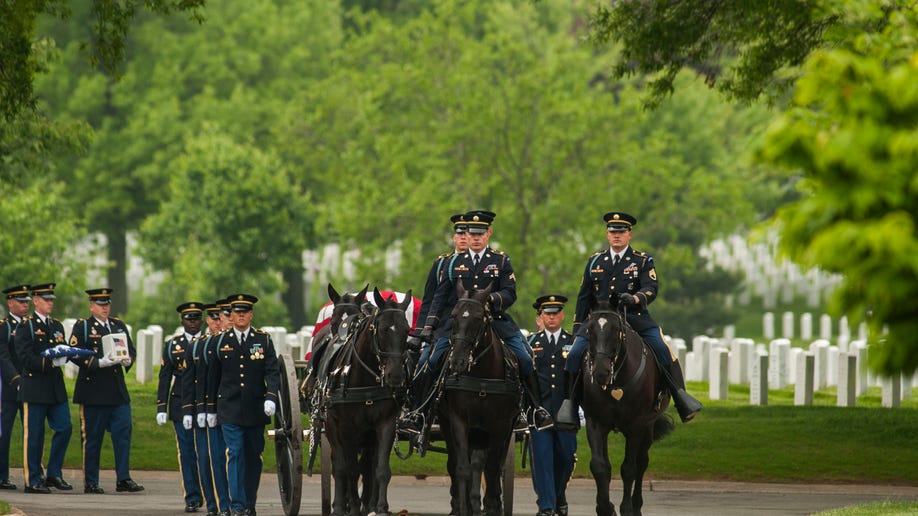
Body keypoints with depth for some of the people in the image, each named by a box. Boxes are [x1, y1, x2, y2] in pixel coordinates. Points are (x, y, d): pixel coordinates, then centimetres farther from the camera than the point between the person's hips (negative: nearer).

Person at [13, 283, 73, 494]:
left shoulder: (57, 326, 16)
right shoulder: (26, 326, -4)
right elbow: (25, 358, -13)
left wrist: (63, 356, -5)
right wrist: (50, 363, -23)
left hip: (56, 388, 6)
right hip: (34, 387, -6)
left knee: (65, 428, 1)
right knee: (34, 435, -2)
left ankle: (54, 474, 12)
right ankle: (33, 480, 4)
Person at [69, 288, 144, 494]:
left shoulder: (119, 325, 15)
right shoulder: (82, 327, -1)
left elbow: (131, 350, 16)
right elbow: (75, 355, -11)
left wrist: (127, 360, -7)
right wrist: (100, 363, -21)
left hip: (118, 391, 5)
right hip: (93, 391, -5)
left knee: (123, 432, -3)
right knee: (92, 438, 0)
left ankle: (123, 479, 0)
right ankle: (90, 482, 7)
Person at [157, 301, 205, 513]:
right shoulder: (172, 345, 10)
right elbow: (164, 377, 10)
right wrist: (161, 407, 3)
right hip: (180, 405, 1)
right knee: (187, 453, 0)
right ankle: (192, 498, 3)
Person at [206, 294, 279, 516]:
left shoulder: (264, 340, 4)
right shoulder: (221, 341, 6)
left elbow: (272, 371, -2)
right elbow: (213, 376, 11)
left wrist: (271, 397, -17)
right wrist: (210, 407, 11)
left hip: (256, 410, 1)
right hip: (230, 409, -1)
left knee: (253, 457, 8)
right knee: (235, 455, -9)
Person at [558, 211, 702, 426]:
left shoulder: (643, 261, 6)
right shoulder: (595, 262, 15)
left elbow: (651, 288, -9)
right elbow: (584, 297, 19)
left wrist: (635, 298, -31)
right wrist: (577, 327, 15)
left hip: (635, 317, -2)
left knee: (663, 349, -22)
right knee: (575, 353, -17)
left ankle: (680, 396, -15)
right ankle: (570, 403, -8)